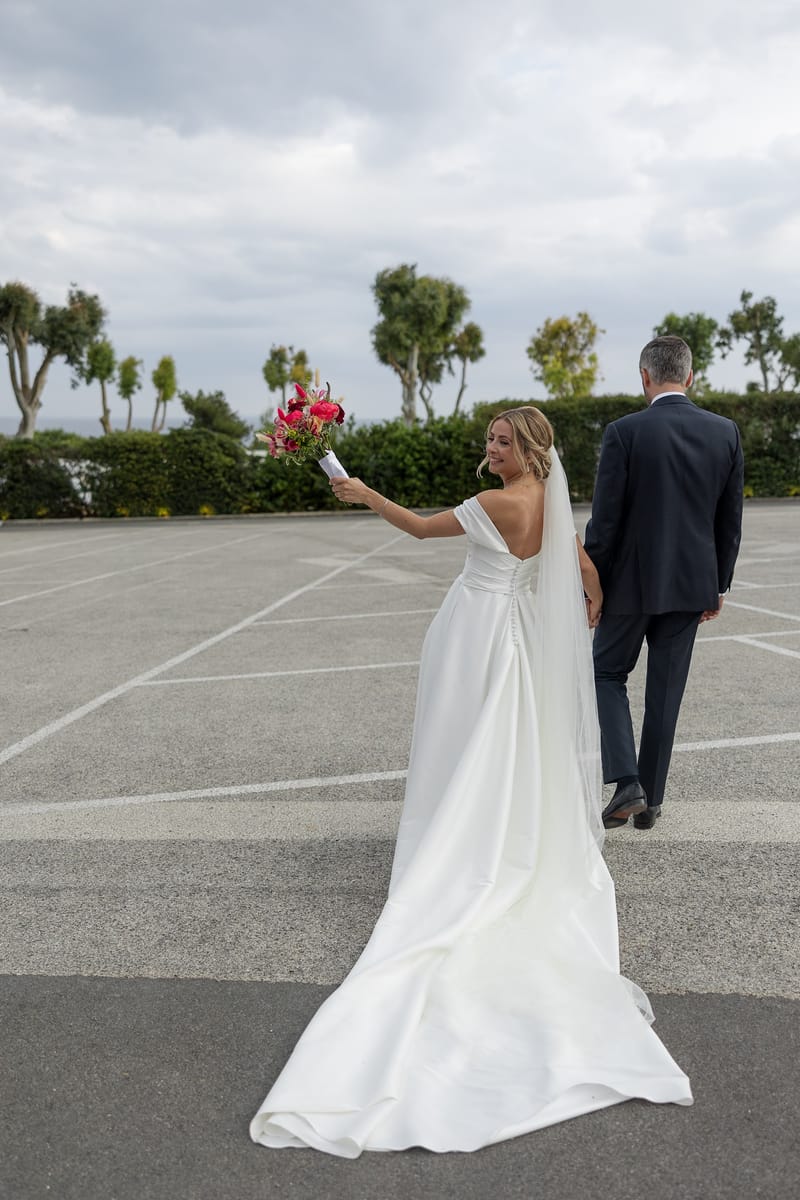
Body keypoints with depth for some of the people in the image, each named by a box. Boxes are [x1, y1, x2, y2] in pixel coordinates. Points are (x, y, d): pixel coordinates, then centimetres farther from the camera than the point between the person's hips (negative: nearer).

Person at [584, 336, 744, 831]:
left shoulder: (625, 432, -12)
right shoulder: (725, 432, 0)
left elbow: (604, 521, -13)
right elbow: (731, 520, 5)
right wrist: (719, 585, 14)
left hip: (631, 581, -3)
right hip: (692, 583, 4)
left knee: (609, 675, 15)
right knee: (665, 692, 13)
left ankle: (626, 783, 0)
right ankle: (650, 799, 21)